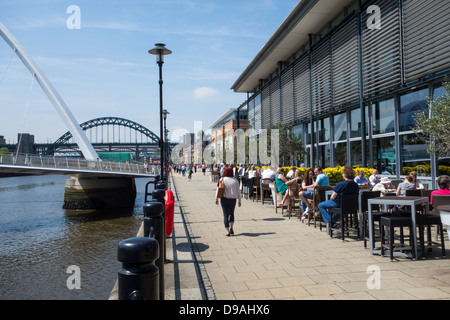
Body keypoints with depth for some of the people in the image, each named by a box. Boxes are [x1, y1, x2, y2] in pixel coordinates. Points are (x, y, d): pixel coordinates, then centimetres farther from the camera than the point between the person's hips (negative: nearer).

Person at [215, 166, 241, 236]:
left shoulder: (222, 180, -6)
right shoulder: (235, 180, -3)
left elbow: (218, 190, -3)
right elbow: (238, 191, 1)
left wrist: (216, 199, 8)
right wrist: (239, 201, 10)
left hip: (224, 199, -1)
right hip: (232, 199, 1)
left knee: (225, 215, 8)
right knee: (231, 213, 19)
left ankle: (227, 231, 5)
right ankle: (231, 227, -1)